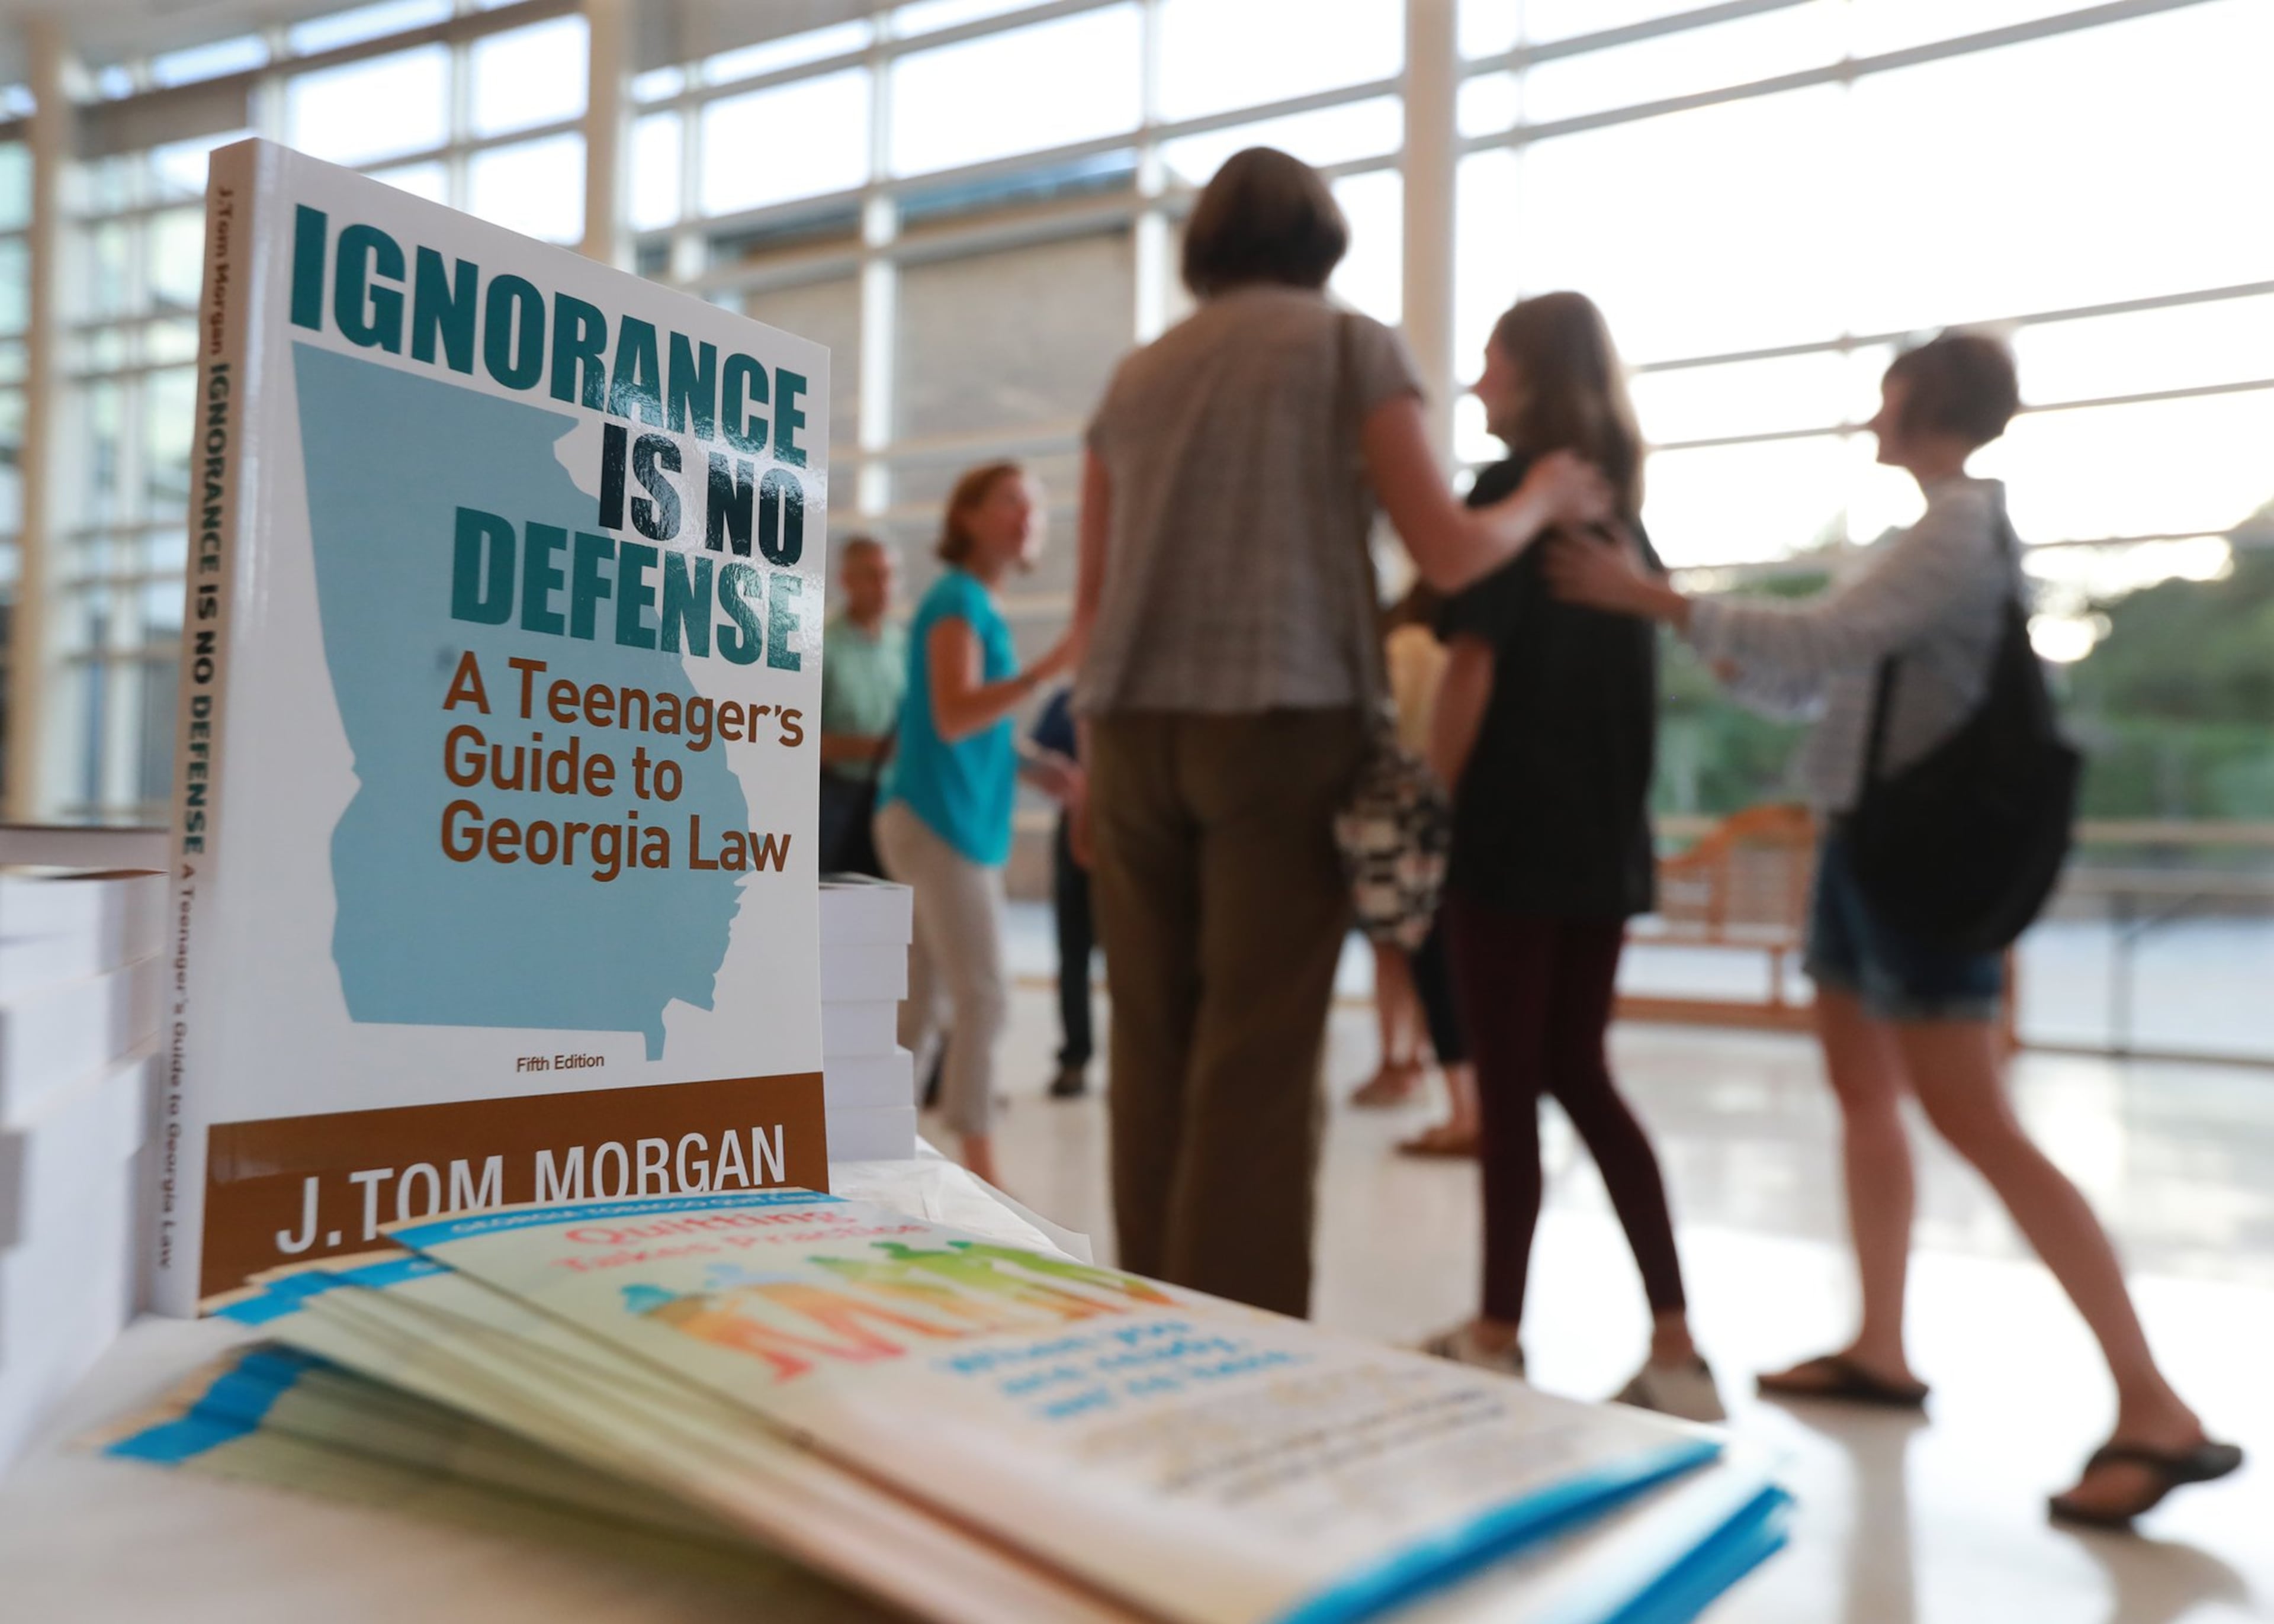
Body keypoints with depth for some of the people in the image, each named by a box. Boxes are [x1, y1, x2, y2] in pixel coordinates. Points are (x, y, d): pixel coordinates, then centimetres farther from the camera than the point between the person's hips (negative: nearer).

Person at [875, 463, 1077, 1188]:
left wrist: (1037, 767, 12)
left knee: (923, 1006, 11)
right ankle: (979, 1169, -5)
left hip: (964, 823, 9)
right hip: (938, 821, -9)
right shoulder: (957, 600, -9)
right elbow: (952, 717, -22)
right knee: (984, 997, -10)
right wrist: (1047, 668, -28)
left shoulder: (981, 607, 18)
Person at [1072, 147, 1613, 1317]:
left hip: (1135, 732, 5)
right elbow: (1449, 554, -1)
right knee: (1258, 1062, -4)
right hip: (1280, 722, -4)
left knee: (1152, 1053, 6)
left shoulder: (1134, 376, 19)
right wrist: (1545, 497, 18)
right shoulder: (1351, 344, 6)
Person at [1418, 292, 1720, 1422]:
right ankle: (1674, 1343, 9)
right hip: (1605, 831, 7)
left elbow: (1472, 665, -14)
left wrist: (1430, 810, -8)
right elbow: (1635, 678, 16)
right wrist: (1617, 806, 19)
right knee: (1578, 1073, 12)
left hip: (1512, 828, -7)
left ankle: (1500, 1333, 12)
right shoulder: (1618, 506, 15)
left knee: (1507, 1083, 1)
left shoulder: (1508, 489, -6)